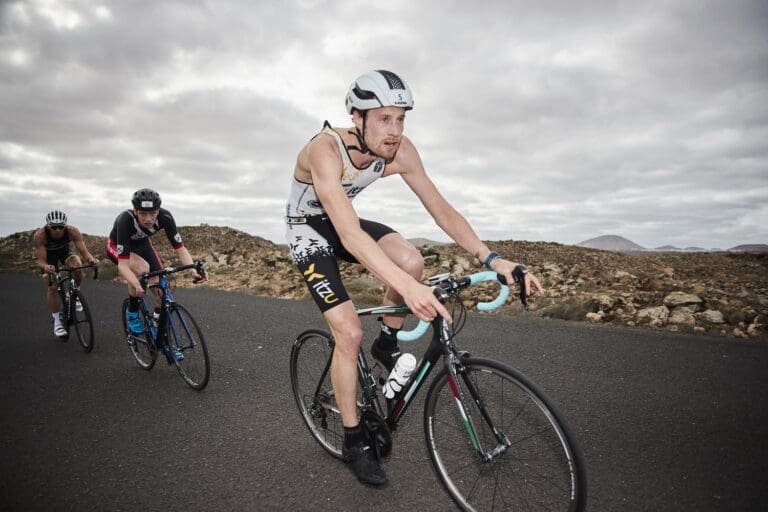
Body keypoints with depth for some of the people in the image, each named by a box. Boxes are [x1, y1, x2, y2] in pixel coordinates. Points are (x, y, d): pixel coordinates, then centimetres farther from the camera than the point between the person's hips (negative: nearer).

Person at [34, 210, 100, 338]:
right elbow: (40, 260, -34)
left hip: (65, 250, 1)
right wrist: (45, 266, -57)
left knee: (77, 267, -31)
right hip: (48, 253, -1)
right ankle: (57, 321, 7)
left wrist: (91, 259, -58)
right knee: (52, 287, -9)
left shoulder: (72, 231, -35)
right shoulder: (40, 235, -36)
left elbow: (84, 252, -35)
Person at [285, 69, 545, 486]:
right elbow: (349, 234, -47)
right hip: (309, 229, -5)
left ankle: (387, 345, 4)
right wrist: (406, 287, -59)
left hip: (346, 221, 5)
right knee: (349, 332, -15)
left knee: (411, 261, -25)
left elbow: (441, 209, -17)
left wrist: (491, 258, -29)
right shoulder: (326, 150, -35)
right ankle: (354, 443, 5)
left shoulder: (400, 151, -18)